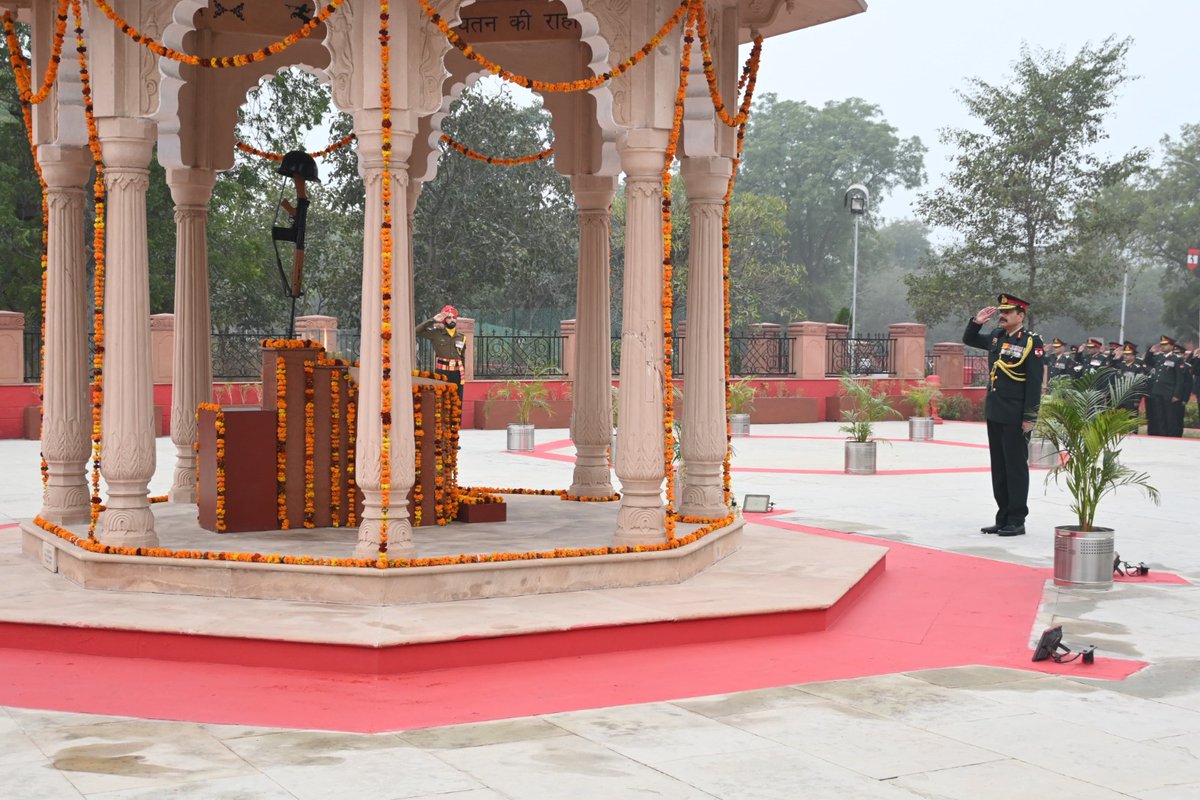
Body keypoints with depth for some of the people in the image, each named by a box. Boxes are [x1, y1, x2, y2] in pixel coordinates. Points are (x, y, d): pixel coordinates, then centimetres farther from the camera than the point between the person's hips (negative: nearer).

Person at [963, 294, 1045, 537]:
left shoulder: (1031, 341, -10)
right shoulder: (997, 336, 10)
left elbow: (1035, 382, -13)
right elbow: (968, 340, 27)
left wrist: (1030, 417, -16)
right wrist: (976, 322, 7)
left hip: (1015, 417, -7)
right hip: (994, 413, 7)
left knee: (1016, 467, -1)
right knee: (998, 467, 11)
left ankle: (1017, 521, 6)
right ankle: (1003, 519, 19)